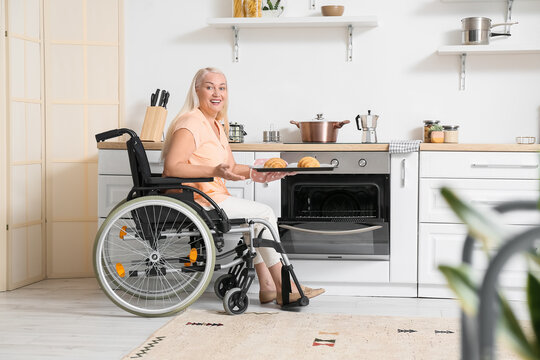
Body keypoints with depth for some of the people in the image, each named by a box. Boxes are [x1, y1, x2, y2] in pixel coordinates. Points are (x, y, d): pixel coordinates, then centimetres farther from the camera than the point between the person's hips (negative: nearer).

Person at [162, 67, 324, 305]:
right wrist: (215, 171, -29)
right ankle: (283, 288, -2)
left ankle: (267, 286, 6)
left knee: (259, 216, 9)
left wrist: (258, 174, 2)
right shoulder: (191, 124, -15)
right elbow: (171, 168, -25)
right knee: (264, 213, -8)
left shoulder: (217, 125, 17)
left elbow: (231, 168, 18)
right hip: (194, 200, -10)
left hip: (212, 196, 10)